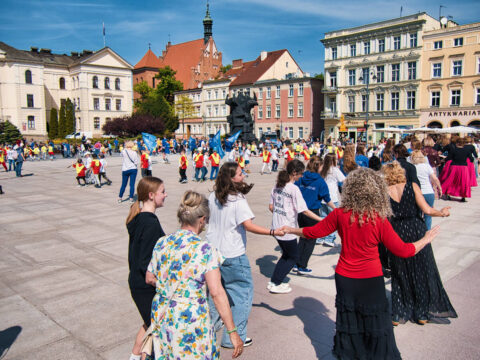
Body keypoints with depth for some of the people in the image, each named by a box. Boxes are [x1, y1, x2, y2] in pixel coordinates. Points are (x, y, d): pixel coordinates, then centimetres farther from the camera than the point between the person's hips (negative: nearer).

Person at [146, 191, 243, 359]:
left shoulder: (162, 243, -3)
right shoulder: (205, 250, -18)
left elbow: (149, 279, 9)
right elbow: (217, 293, -22)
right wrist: (232, 332, -18)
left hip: (161, 316, 5)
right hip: (191, 319, -5)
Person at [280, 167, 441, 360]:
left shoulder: (340, 214, -11)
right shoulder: (379, 220, -16)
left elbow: (313, 232, -2)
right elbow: (403, 251, -9)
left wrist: (290, 230, 15)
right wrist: (426, 239, 8)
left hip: (344, 278, 2)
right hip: (371, 280, -2)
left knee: (348, 321, 17)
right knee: (376, 326, 12)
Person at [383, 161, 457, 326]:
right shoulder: (412, 186, -5)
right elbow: (427, 210, -9)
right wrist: (442, 213, 9)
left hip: (396, 233, 0)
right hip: (416, 231, 0)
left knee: (400, 275, 14)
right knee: (423, 273, 15)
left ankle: (398, 315, 18)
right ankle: (422, 314, 24)